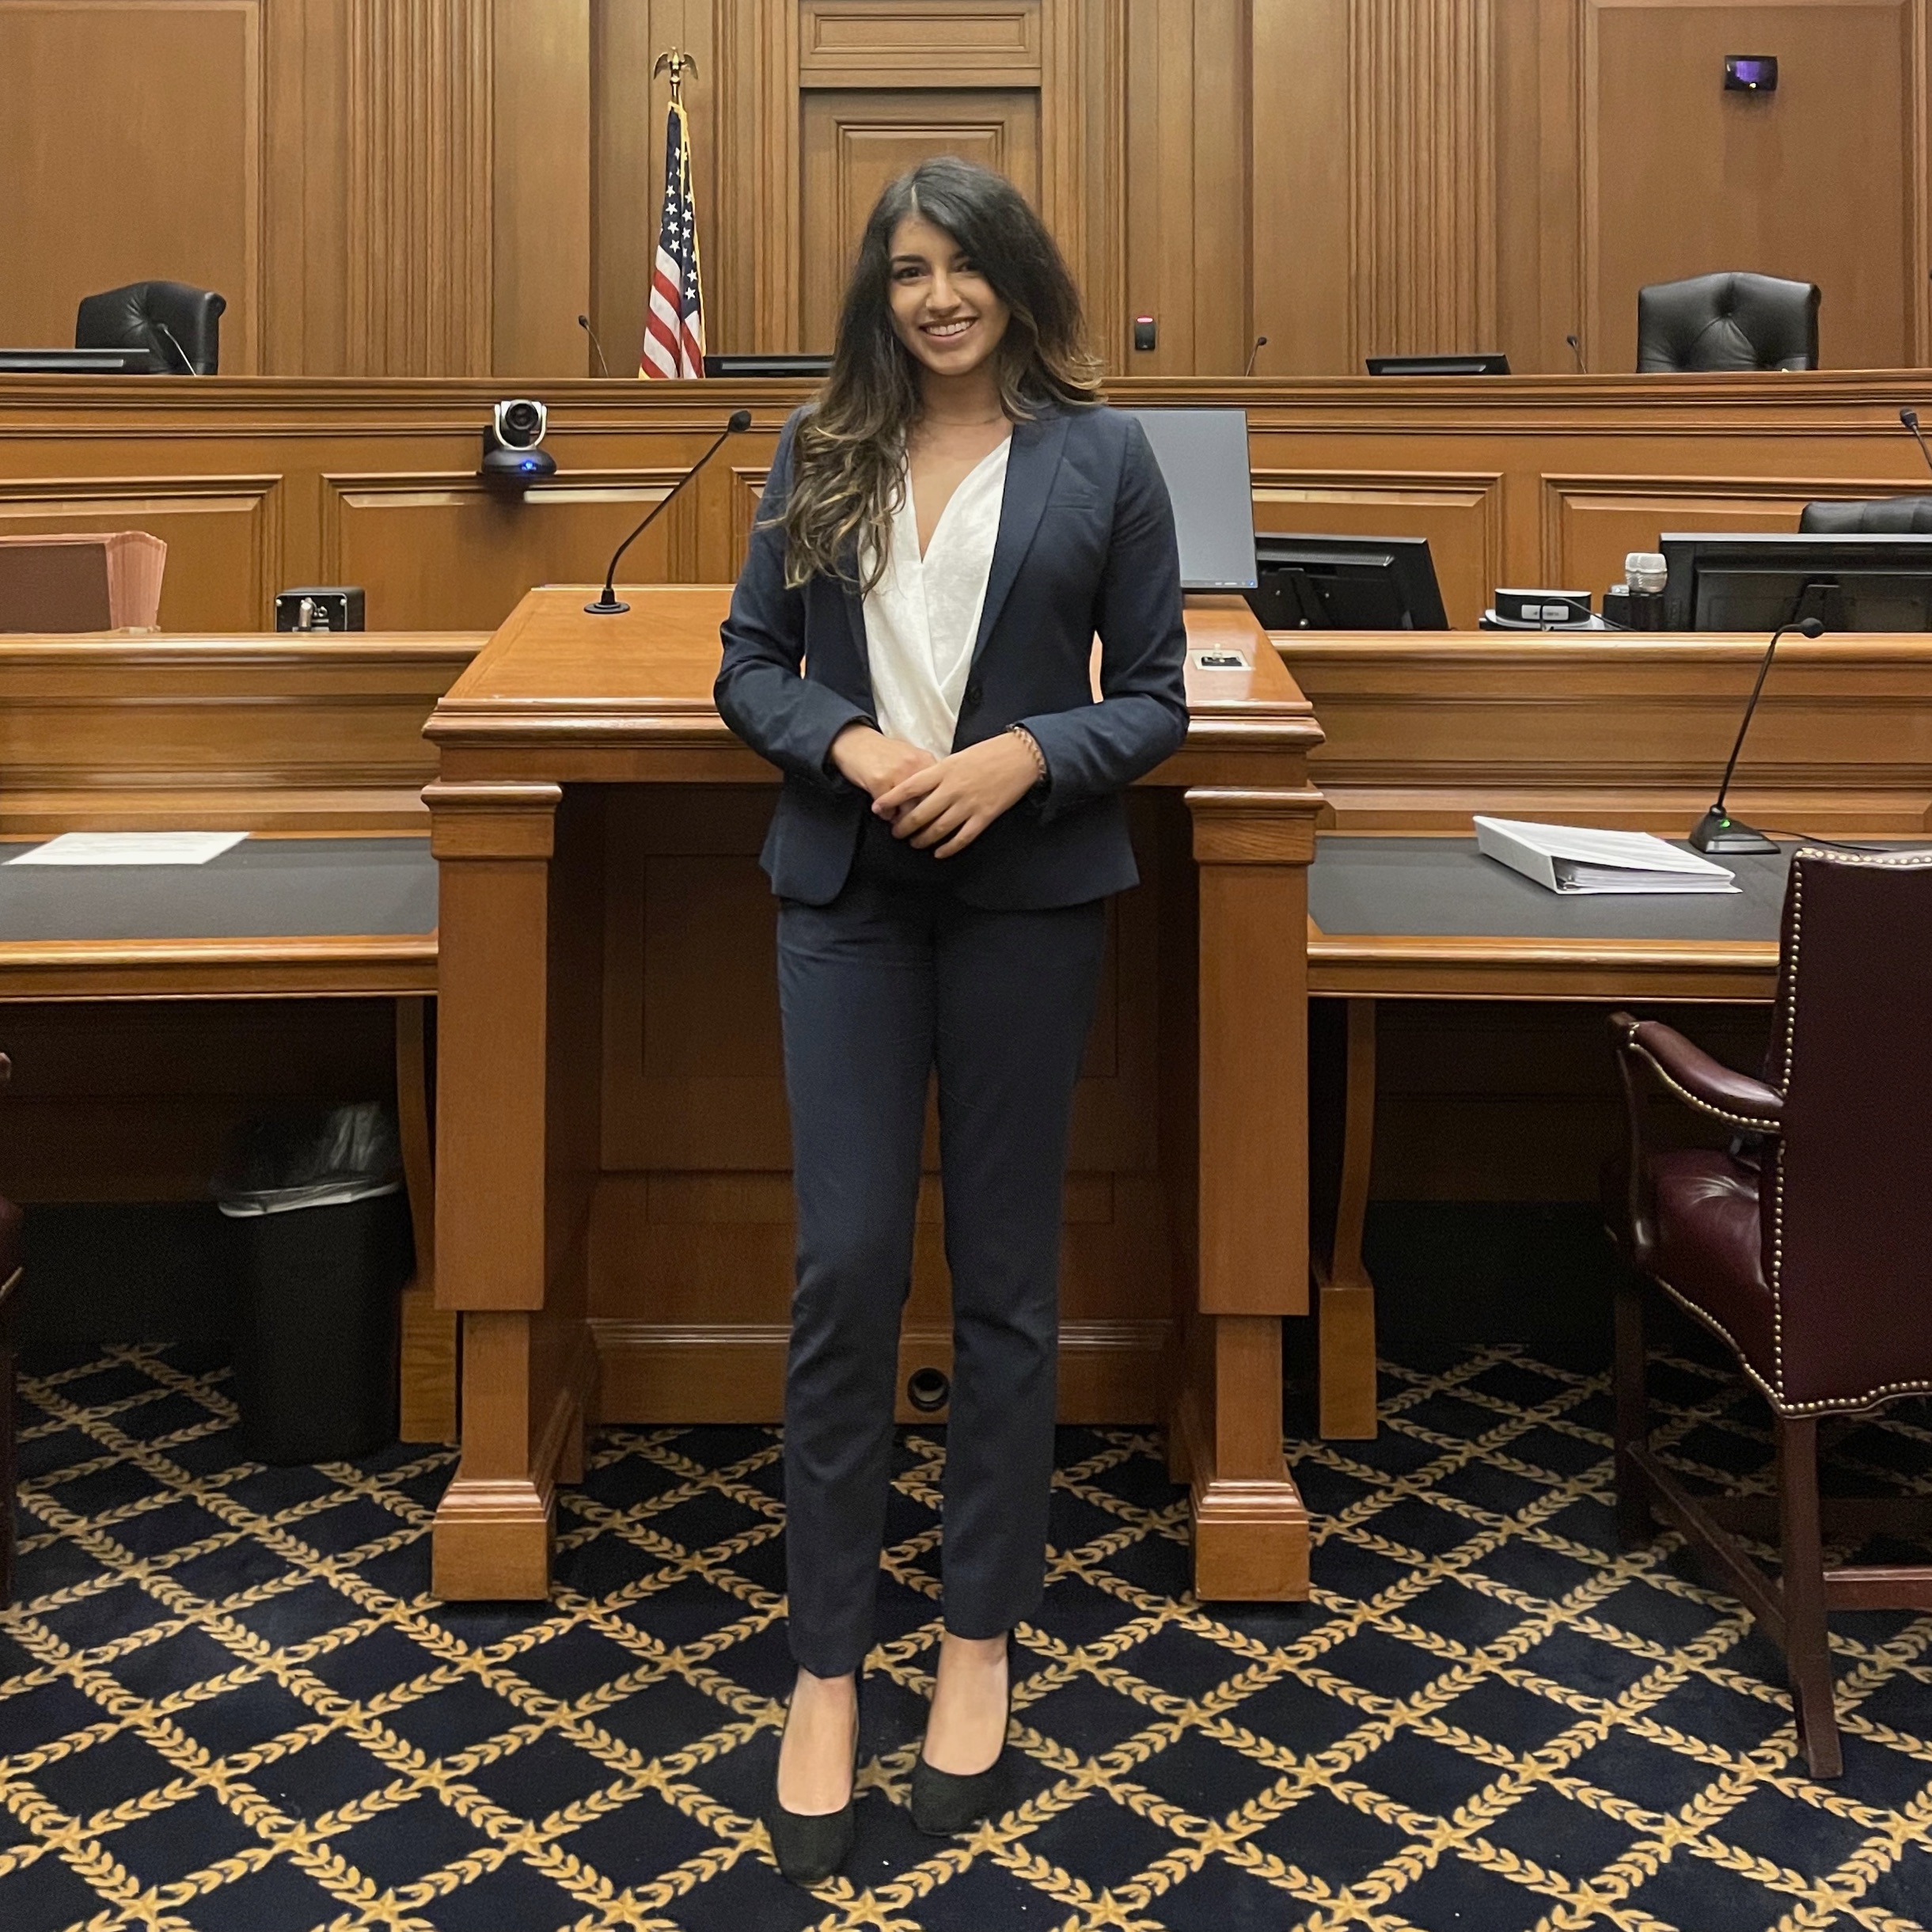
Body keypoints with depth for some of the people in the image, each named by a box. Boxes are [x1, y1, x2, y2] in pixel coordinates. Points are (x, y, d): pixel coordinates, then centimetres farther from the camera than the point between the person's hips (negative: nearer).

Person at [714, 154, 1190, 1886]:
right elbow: (749, 666, 7)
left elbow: (1155, 701, 1)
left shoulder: (1102, 459, 1)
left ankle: (981, 1641, 24)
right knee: (846, 1268, -2)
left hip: (1029, 897, -1)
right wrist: (851, 747, -12)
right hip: (849, 895, 1)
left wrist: (1024, 758, -17)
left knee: (1005, 1275, 7)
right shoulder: (820, 453, 7)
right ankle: (826, 1665, 12)